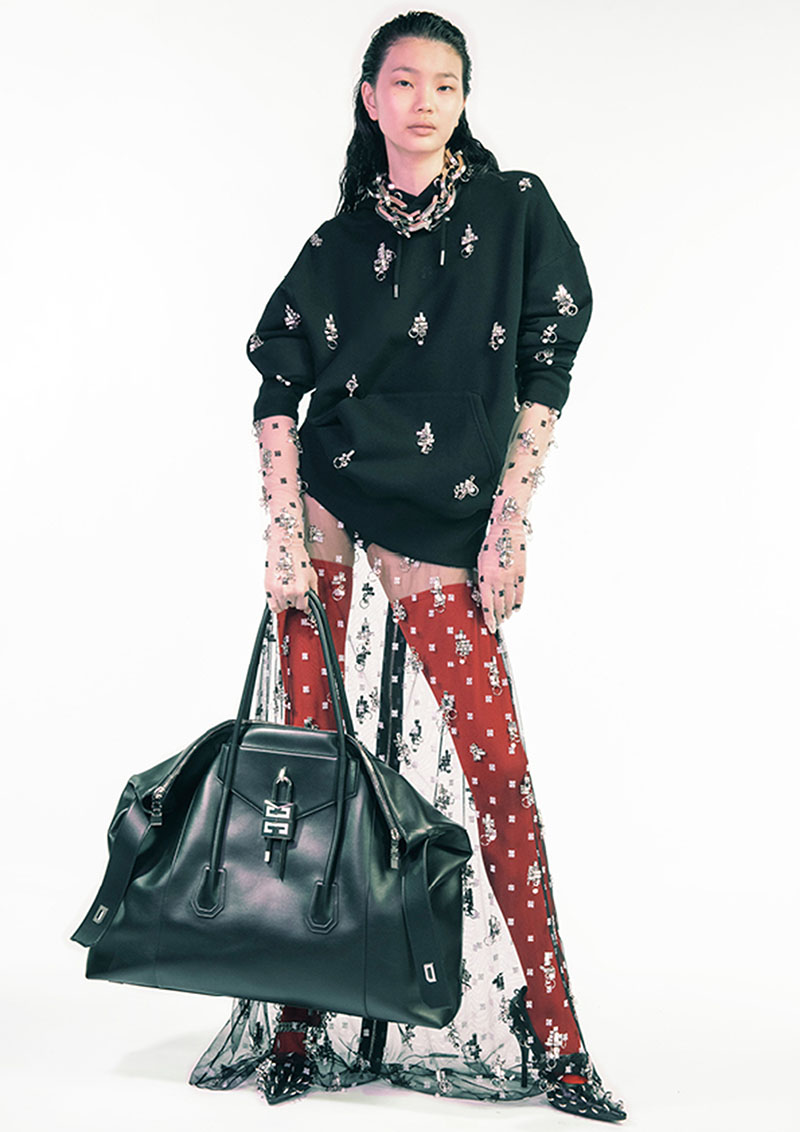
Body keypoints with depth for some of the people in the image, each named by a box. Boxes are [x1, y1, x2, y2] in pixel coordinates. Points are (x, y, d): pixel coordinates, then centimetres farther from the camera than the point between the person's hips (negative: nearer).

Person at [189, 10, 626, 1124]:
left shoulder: (514, 208, 6)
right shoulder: (338, 242, 8)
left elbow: (545, 371, 3)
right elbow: (276, 388, 7)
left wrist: (509, 522, -3)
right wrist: (284, 531, -5)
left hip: (445, 539, -1)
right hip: (329, 519, 2)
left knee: (498, 771, -7)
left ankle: (552, 1041, 2)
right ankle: (300, 1026, 12)